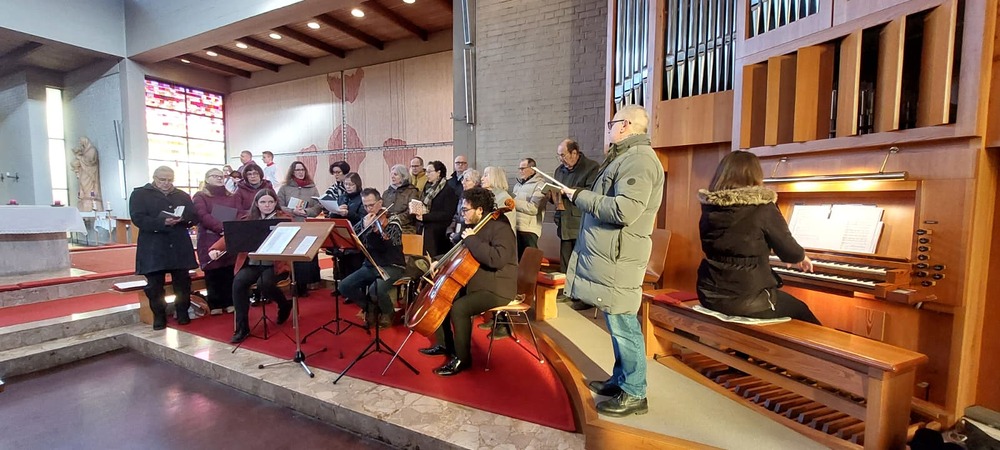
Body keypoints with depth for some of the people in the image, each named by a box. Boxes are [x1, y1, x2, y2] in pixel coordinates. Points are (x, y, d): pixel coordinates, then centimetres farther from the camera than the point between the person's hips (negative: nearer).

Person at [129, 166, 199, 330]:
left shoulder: (183, 196, 14)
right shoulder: (139, 194, 4)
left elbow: (194, 217, 6)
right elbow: (138, 219, -9)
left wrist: (183, 218, -16)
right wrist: (162, 222, -25)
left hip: (180, 246, 2)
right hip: (153, 248, -2)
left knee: (182, 282, 6)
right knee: (155, 284, 4)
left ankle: (183, 312, 19)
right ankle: (158, 315, 17)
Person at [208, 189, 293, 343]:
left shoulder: (284, 218, 3)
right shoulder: (248, 220, 12)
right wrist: (215, 249, -13)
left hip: (275, 264, -3)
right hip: (251, 263, 3)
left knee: (264, 284, -30)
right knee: (238, 282, -25)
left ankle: (285, 304, 4)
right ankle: (242, 327, -11)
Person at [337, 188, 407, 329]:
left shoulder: (393, 222, -8)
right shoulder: (364, 221, 7)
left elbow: (390, 245, -23)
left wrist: (378, 230, -40)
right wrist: (364, 227, -15)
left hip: (392, 267, -5)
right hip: (370, 266, 5)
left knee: (375, 290, -31)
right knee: (345, 286, -12)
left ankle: (388, 312, 2)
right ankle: (369, 308, 11)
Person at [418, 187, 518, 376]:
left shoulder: (500, 228, -19)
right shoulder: (474, 226, 9)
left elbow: (497, 259, -36)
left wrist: (471, 240, -27)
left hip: (496, 289, -10)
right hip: (474, 283, 10)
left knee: (458, 308, -27)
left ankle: (462, 358, -7)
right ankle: (444, 344, 23)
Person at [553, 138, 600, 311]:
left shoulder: (591, 167, -6)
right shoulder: (560, 170, 17)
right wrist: (552, 193, 0)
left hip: (582, 224, -7)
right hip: (565, 223, 7)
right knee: (565, 262, 13)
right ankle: (568, 292, 25)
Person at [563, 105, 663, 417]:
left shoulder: (639, 159, -13)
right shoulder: (625, 157, 20)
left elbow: (624, 210, -26)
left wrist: (579, 196, -17)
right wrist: (577, 195, 10)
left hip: (617, 259, -10)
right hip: (608, 255, 10)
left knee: (622, 324, -1)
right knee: (617, 324, 18)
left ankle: (634, 394, 15)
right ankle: (621, 379, 32)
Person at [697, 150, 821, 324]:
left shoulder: (709, 207, 3)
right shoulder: (762, 208, -14)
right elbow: (789, 250, -4)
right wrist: (801, 257, 23)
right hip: (746, 299, -6)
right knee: (801, 310, 25)